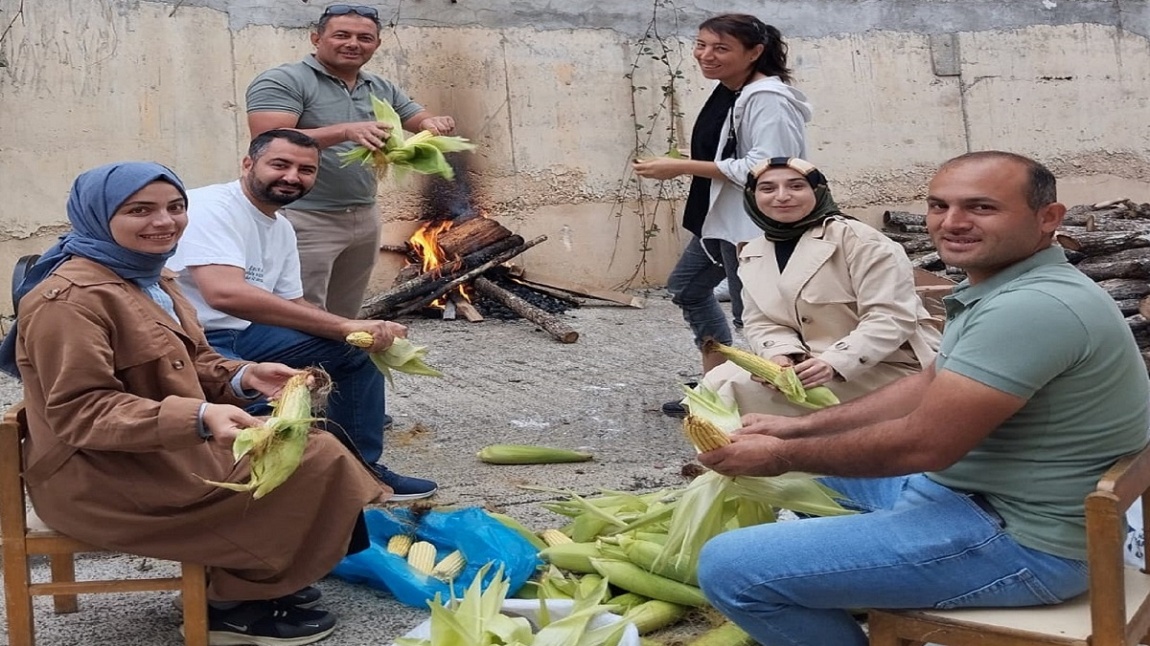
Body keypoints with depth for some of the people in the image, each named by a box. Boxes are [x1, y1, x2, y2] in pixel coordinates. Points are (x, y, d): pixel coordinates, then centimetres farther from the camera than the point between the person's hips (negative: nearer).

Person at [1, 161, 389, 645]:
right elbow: (78, 412, -27)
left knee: (314, 455, 4)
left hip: (170, 449, 10)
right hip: (101, 475, -10)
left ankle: (256, 579, 14)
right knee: (308, 469, -15)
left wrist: (242, 377, -5)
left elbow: (187, 364, 18)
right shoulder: (71, 298, -21)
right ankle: (234, 605, 2)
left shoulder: (150, 278, 11)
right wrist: (198, 418, -38)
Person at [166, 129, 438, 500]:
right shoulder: (212, 207, -18)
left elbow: (291, 306, 14)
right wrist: (344, 326, -34)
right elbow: (225, 293, -34)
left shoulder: (282, 229, 10)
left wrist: (364, 331, -7)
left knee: (358, 349, 7)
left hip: (241, 333, 10)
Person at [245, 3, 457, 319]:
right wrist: (345, 132, -29)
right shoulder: (282, 81, -8)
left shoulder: (383, 89, 13)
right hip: (304, 220, -7)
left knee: (344, 320, 14)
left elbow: (425, 122, 17)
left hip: (364, 219, 7)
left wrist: (435, 124, -10)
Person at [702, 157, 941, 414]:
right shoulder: (752, 255, 8)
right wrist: (780, 355, -18)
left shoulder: (856, 238, -13)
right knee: (718, 382, -10)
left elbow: (892, 317, -18)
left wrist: (834, 363, -30)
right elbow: (761, 323, 6)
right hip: (813, 365, 7)